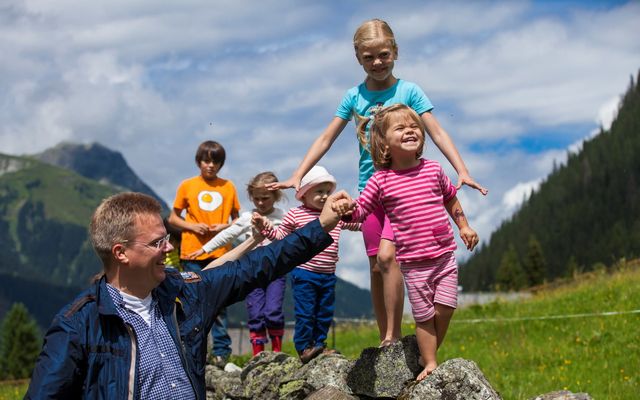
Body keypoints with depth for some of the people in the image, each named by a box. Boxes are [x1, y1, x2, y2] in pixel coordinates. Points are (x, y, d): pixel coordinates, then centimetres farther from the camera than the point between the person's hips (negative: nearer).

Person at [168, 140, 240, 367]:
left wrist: (226, 226, -7)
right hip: (192, 253, 0)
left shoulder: (228, 187, 7)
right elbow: (173, 218, 8)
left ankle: (221, 352, 5)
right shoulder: (187, 186, 5)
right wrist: (192, 226, -9)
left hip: (220, 253, 0)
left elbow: (237, 219, 13)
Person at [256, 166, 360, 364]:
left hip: (328, 275, 5)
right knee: (305, 313, -5)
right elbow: (280, 235, 2)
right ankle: (303, 347, 3)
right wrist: (265, 227, -13)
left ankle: (319, 344, 23)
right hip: (304, 273, -5)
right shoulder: (296, 215, -2)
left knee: (325, 313, 11)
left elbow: (360, 223, 17)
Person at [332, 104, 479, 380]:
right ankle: (430, 363, 17)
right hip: (413, 262, -3)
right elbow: (360, 210, -6)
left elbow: (450, 199, 20)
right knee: (424, 315, 2)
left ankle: (429, 354, 19)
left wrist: (464, 226, 19)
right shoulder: (381, 181, -5)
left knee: (445, 309, -1)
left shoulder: (433, 169, 4)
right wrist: (347, 209, -28)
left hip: (445, 255, 3)